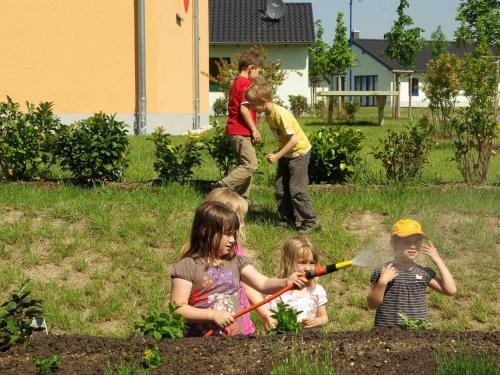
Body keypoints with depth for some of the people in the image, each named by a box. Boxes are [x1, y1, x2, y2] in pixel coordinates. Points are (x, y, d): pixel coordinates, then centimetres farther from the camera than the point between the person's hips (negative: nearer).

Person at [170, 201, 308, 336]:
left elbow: (263, 284, 1)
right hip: (199, 341, -4)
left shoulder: (236, 262, 11)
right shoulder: (187, 266, -3)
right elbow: (177, 309, -7)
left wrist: (286, 282, -18)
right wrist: (213, 315, -14)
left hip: (234, 338, 4)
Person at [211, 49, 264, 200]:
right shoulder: (245, 84, -13)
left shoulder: (236, 82, 17)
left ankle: (243, 198, 18)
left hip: (235, 131, 11)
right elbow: (244, 108, -22)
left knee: (245, 165, 15)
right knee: (250, 165, -13)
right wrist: (254, 130, -18)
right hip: (241, 132, -11)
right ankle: (221, 186, -17)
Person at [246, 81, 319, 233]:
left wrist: (277, 156, -26)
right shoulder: (268, 114, -1)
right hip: (286, 153, 9)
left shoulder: (281, 114, -28)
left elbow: (293, 139, -28)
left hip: (299, 152, -9)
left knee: (296, 189, -10)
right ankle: (287, 220, 16)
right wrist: (278, 154, 2)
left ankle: (310, 221, 0)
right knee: (280, 187, 8)